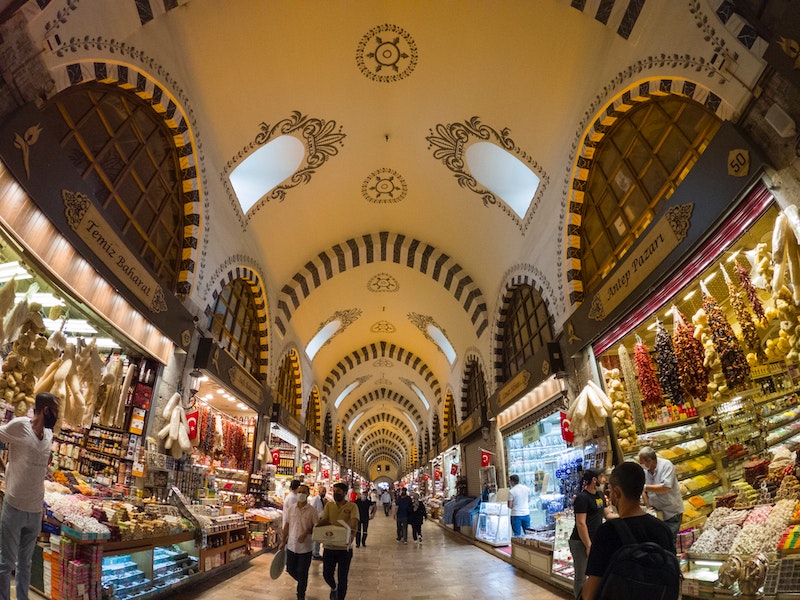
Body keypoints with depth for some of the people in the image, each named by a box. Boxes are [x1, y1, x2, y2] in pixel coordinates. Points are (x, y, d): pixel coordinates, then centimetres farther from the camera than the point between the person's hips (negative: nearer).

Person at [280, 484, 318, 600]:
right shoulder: (291, 508, -1)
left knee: (302, 573, 6)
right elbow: (286, 525, 7)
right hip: (291, 545, 4)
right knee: (290, 569, 15)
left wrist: (306, 533, -22)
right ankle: (302, 583, 44)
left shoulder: (312, 510, -11)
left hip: (305, 546, -4)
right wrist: (283, 541, 6)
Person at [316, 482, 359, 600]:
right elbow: (323, 520, -4)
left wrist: (352, 528, -39)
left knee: (342, 578, 8)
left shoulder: (352, 506, -7)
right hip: (329, 547, 3)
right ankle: (333, 588, 48)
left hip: (345, 548, -3)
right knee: (327, 574, 15)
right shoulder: (329, 505, 4)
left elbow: (354, 521, -20)